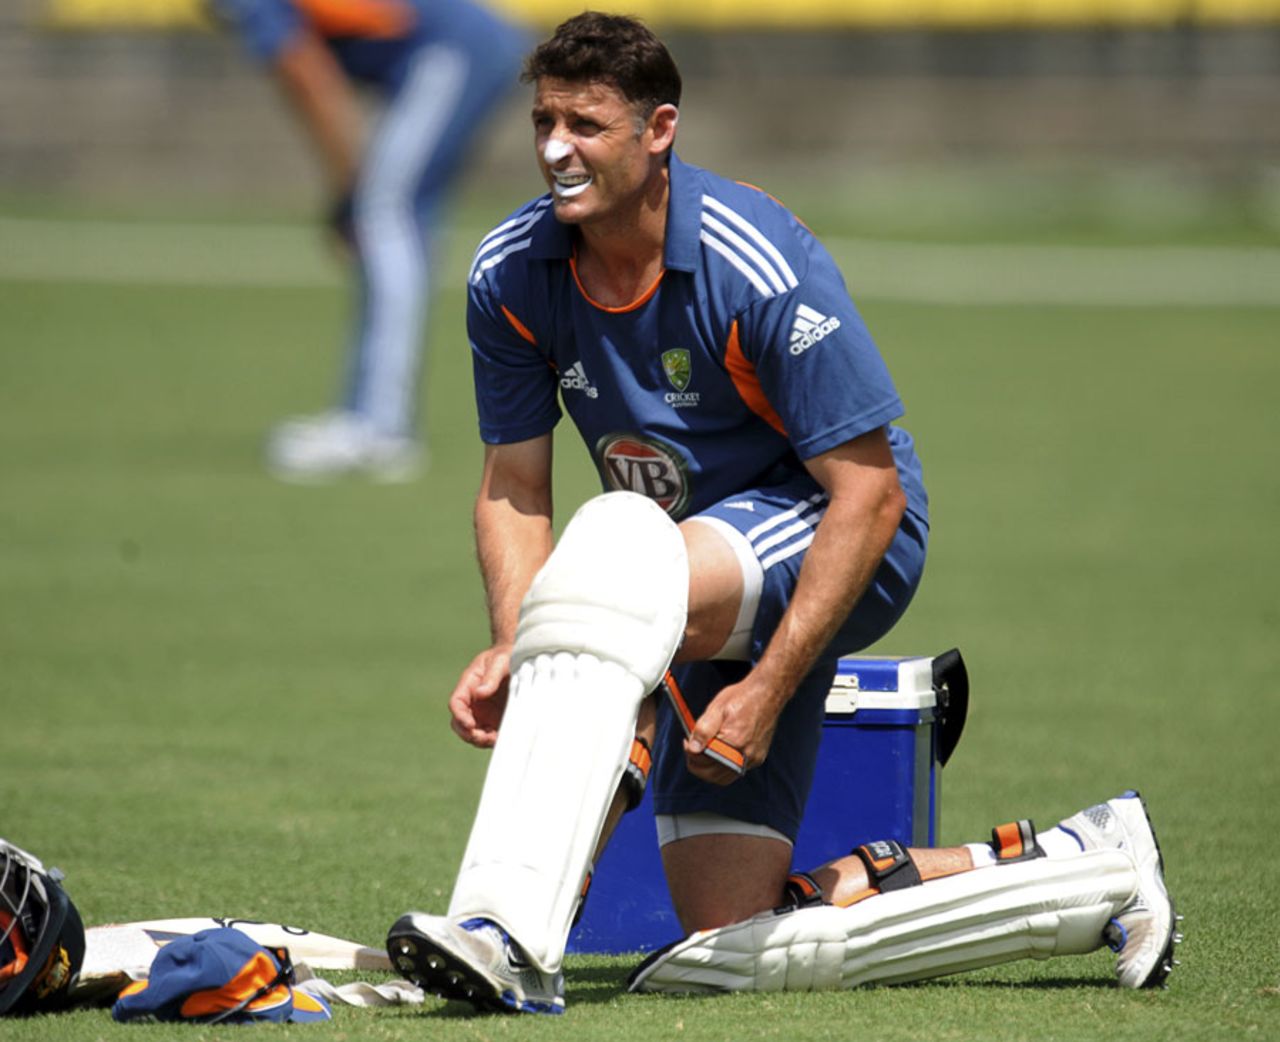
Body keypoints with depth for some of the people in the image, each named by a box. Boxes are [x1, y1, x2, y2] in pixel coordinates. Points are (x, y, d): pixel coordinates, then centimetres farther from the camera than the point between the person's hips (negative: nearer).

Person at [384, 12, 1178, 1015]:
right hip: (706, 578, 7)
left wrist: (769, 686, -27)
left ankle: (511, 932, -46)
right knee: (732, 945, -2)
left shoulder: (756, 265, -24)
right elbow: (514, 488, -1)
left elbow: (870, 490, -22)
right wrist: (517, 648, -21)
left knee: (616, 546, -38)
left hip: (833, 541, -7)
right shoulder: (511, 275, -7)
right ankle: (1081, 868, 14)